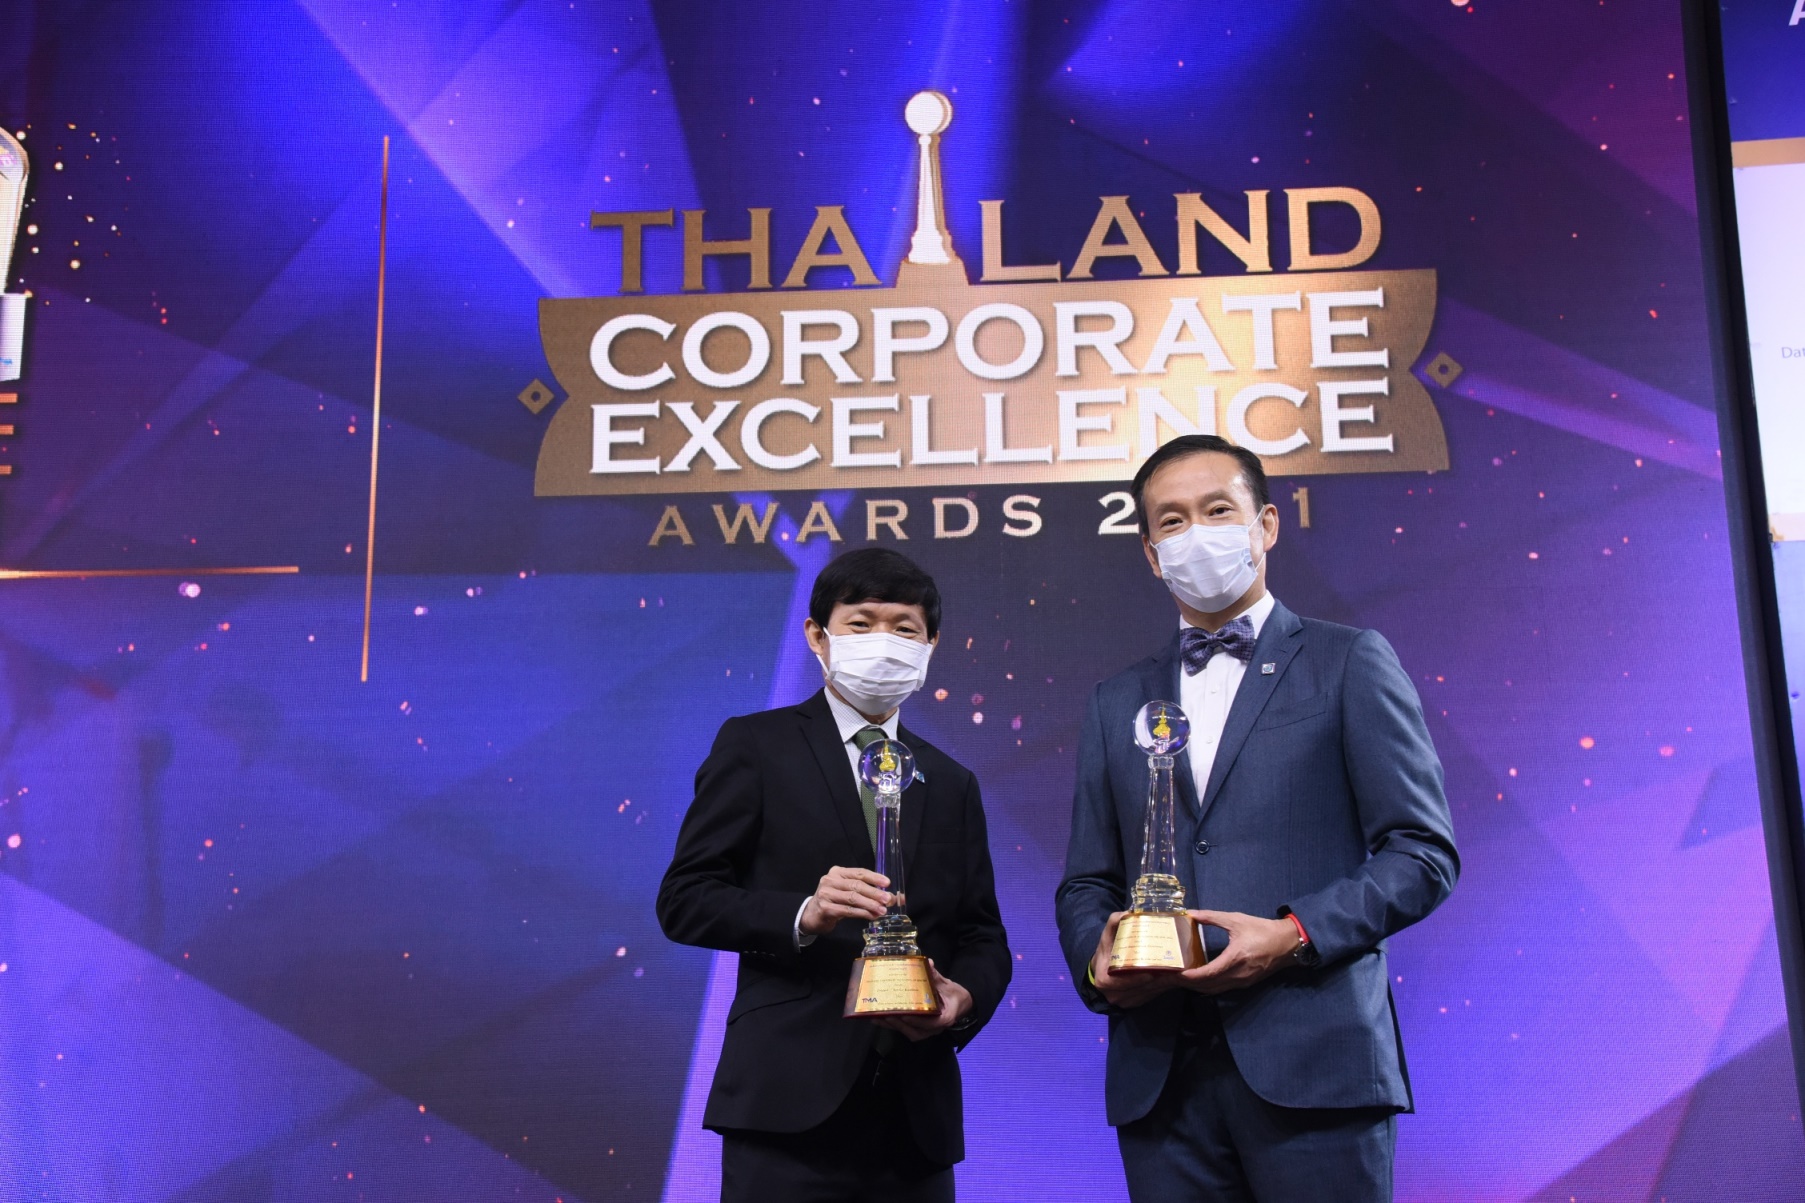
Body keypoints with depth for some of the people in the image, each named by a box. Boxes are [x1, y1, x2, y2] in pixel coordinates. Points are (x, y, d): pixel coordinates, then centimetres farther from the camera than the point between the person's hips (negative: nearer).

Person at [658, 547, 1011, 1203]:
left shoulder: (952, 784, 17)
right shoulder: (755, 746, 4)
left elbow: (982, 937, 16)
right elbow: (684, 900, -2)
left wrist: (964, 997, -6)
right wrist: (802, 914, -19)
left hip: (916, 1111, 4)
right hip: (791, 1099, -4)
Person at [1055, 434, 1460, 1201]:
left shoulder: (1348, 664, 6)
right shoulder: (1117, 703, 18)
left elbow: (1423, 852, 0)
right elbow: (1086, 883, 18)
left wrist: (1295, 934, -14)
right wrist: (1096, 962, -4)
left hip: (1312, 1060, -3)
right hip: (1161, 1075, 3)